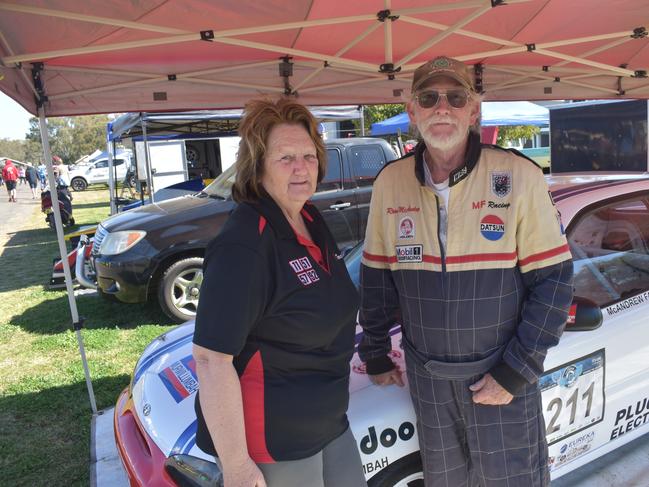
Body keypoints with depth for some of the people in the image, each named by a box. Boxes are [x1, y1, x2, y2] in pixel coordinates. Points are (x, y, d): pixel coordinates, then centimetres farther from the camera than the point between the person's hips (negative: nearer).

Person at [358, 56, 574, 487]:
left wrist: (517, 373, -12)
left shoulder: (519, 176, -13)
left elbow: (554, 279, -10)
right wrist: (375, 355, 9)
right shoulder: (390, 183, -4)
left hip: (502, 374, -3)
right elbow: (377, 277, 5)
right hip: (426, 378, 3)